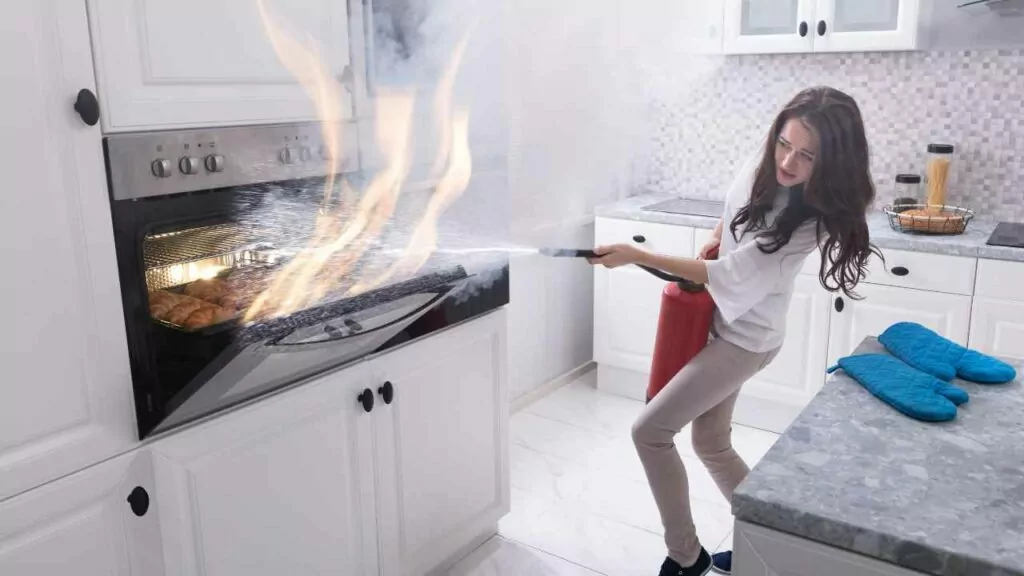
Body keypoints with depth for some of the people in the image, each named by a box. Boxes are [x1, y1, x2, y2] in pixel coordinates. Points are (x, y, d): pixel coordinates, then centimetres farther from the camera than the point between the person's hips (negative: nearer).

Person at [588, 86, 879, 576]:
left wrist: (636, 256, -24)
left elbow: (728, 274, -25)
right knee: (711, 443, 16)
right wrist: (712, 243, 4)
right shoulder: (762, 167, -7)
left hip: (744, 338, -8)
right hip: (717, 321, 8)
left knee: (650, 431, -8)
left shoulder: (812, 220, -27)